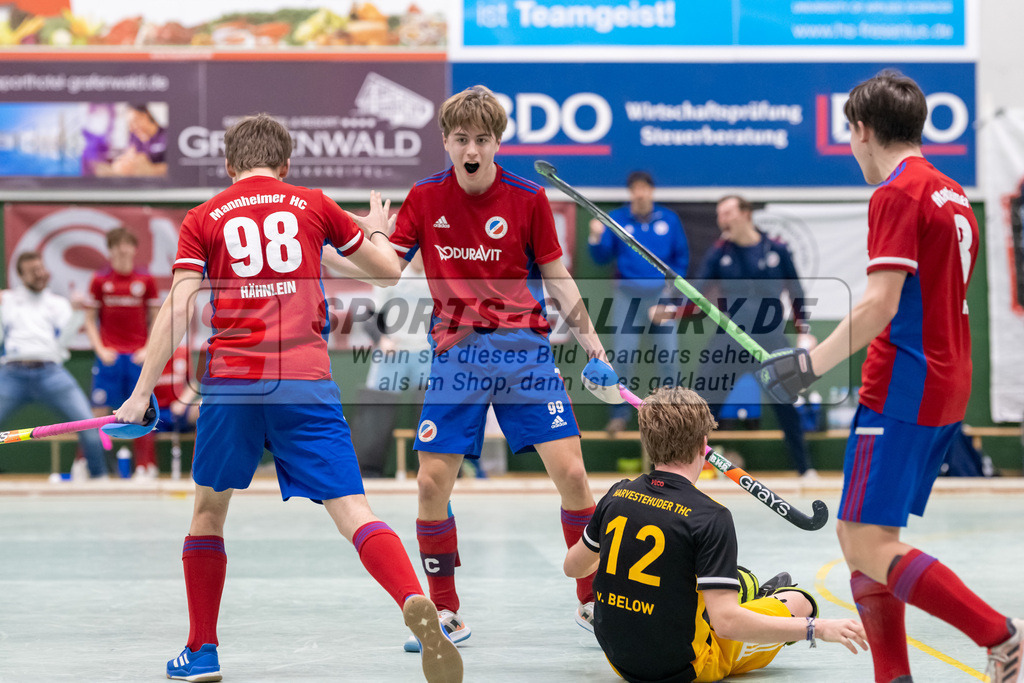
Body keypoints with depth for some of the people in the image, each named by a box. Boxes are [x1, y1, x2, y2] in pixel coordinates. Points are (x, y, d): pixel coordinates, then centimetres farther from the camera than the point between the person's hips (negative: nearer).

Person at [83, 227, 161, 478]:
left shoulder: (146, 280, 4)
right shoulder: (100, 280, 3)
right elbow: (90, 320, 7)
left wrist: (149, 349, -2)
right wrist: (100, 350, -4)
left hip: (138, 356, 1)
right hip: (109, 357, -1)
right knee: (100, 410, -2)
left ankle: (146, 466, 7)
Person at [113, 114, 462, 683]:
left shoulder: (203, 219, 12)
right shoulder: (313, 205, 13)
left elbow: (178, 309, 1)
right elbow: (389, 271, 20)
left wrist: (142, 392, 3)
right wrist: (378, 232, 42)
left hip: (231, 379, 1)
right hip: (306, 382, 0)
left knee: (210, 509, 21)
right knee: (352, 512, -7)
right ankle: (417, 606, -33)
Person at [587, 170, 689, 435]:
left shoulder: (669, 219, 2)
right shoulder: (616, 220, 0)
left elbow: (681, 256, 9)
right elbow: (602, 258, -3)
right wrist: (596, 239, -20)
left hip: (661, 294, 1)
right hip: (627, 295, -1)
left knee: (668, 357, 1)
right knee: (622, 356, -3)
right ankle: (619, 413, 6)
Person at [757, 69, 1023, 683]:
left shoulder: (896, 194, -11)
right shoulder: (953, 197, 17)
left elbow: (881, 304, -21)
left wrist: (812, 363, -17)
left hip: (903, 390, -9)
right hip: (948, 387, 9)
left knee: (869, 546, -10)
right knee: (859, 536, 13)